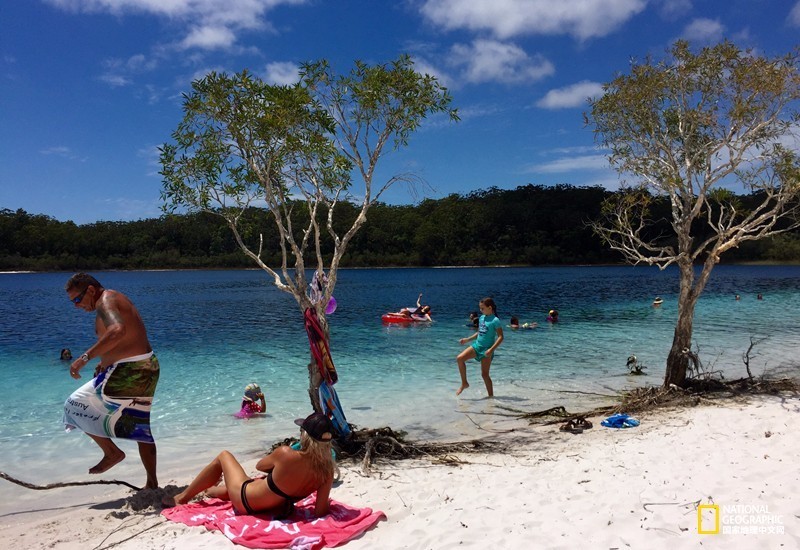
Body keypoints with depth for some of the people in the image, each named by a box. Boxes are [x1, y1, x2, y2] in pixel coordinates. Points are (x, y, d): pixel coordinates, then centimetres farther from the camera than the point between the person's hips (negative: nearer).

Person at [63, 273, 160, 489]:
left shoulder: (105, 302, -12)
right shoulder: (116, 300, 18)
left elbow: (118, 330, -33)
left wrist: (86, 356, -33)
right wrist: (105, 362, 21)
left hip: (128, 373, -10)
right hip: (146, 368, 10)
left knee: (77, 407, 3)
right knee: (141, 428, 16)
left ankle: (112, 452, 10)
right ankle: (152, 483, 22)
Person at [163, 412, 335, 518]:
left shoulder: (286, 454, -32)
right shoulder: (327, 470, -21)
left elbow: (260, 466, -9)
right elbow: (320, 512, -16)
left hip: (245, 500, -5)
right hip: (274, 508, 5)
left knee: (223, 456, 18)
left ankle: (182, 497, 34)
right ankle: (212, 491, 64)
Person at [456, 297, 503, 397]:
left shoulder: (495, 321, -14)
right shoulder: (481, 318, 8)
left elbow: (500, 337, -17)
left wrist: (491, 349, -25)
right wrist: (467, 339, 12)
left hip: (486, 349, -6)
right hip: (477, 345, 6)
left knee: (484, 374, -1)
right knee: (459, 358, -11)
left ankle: (491, 395, 14)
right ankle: (464, 383, 3)